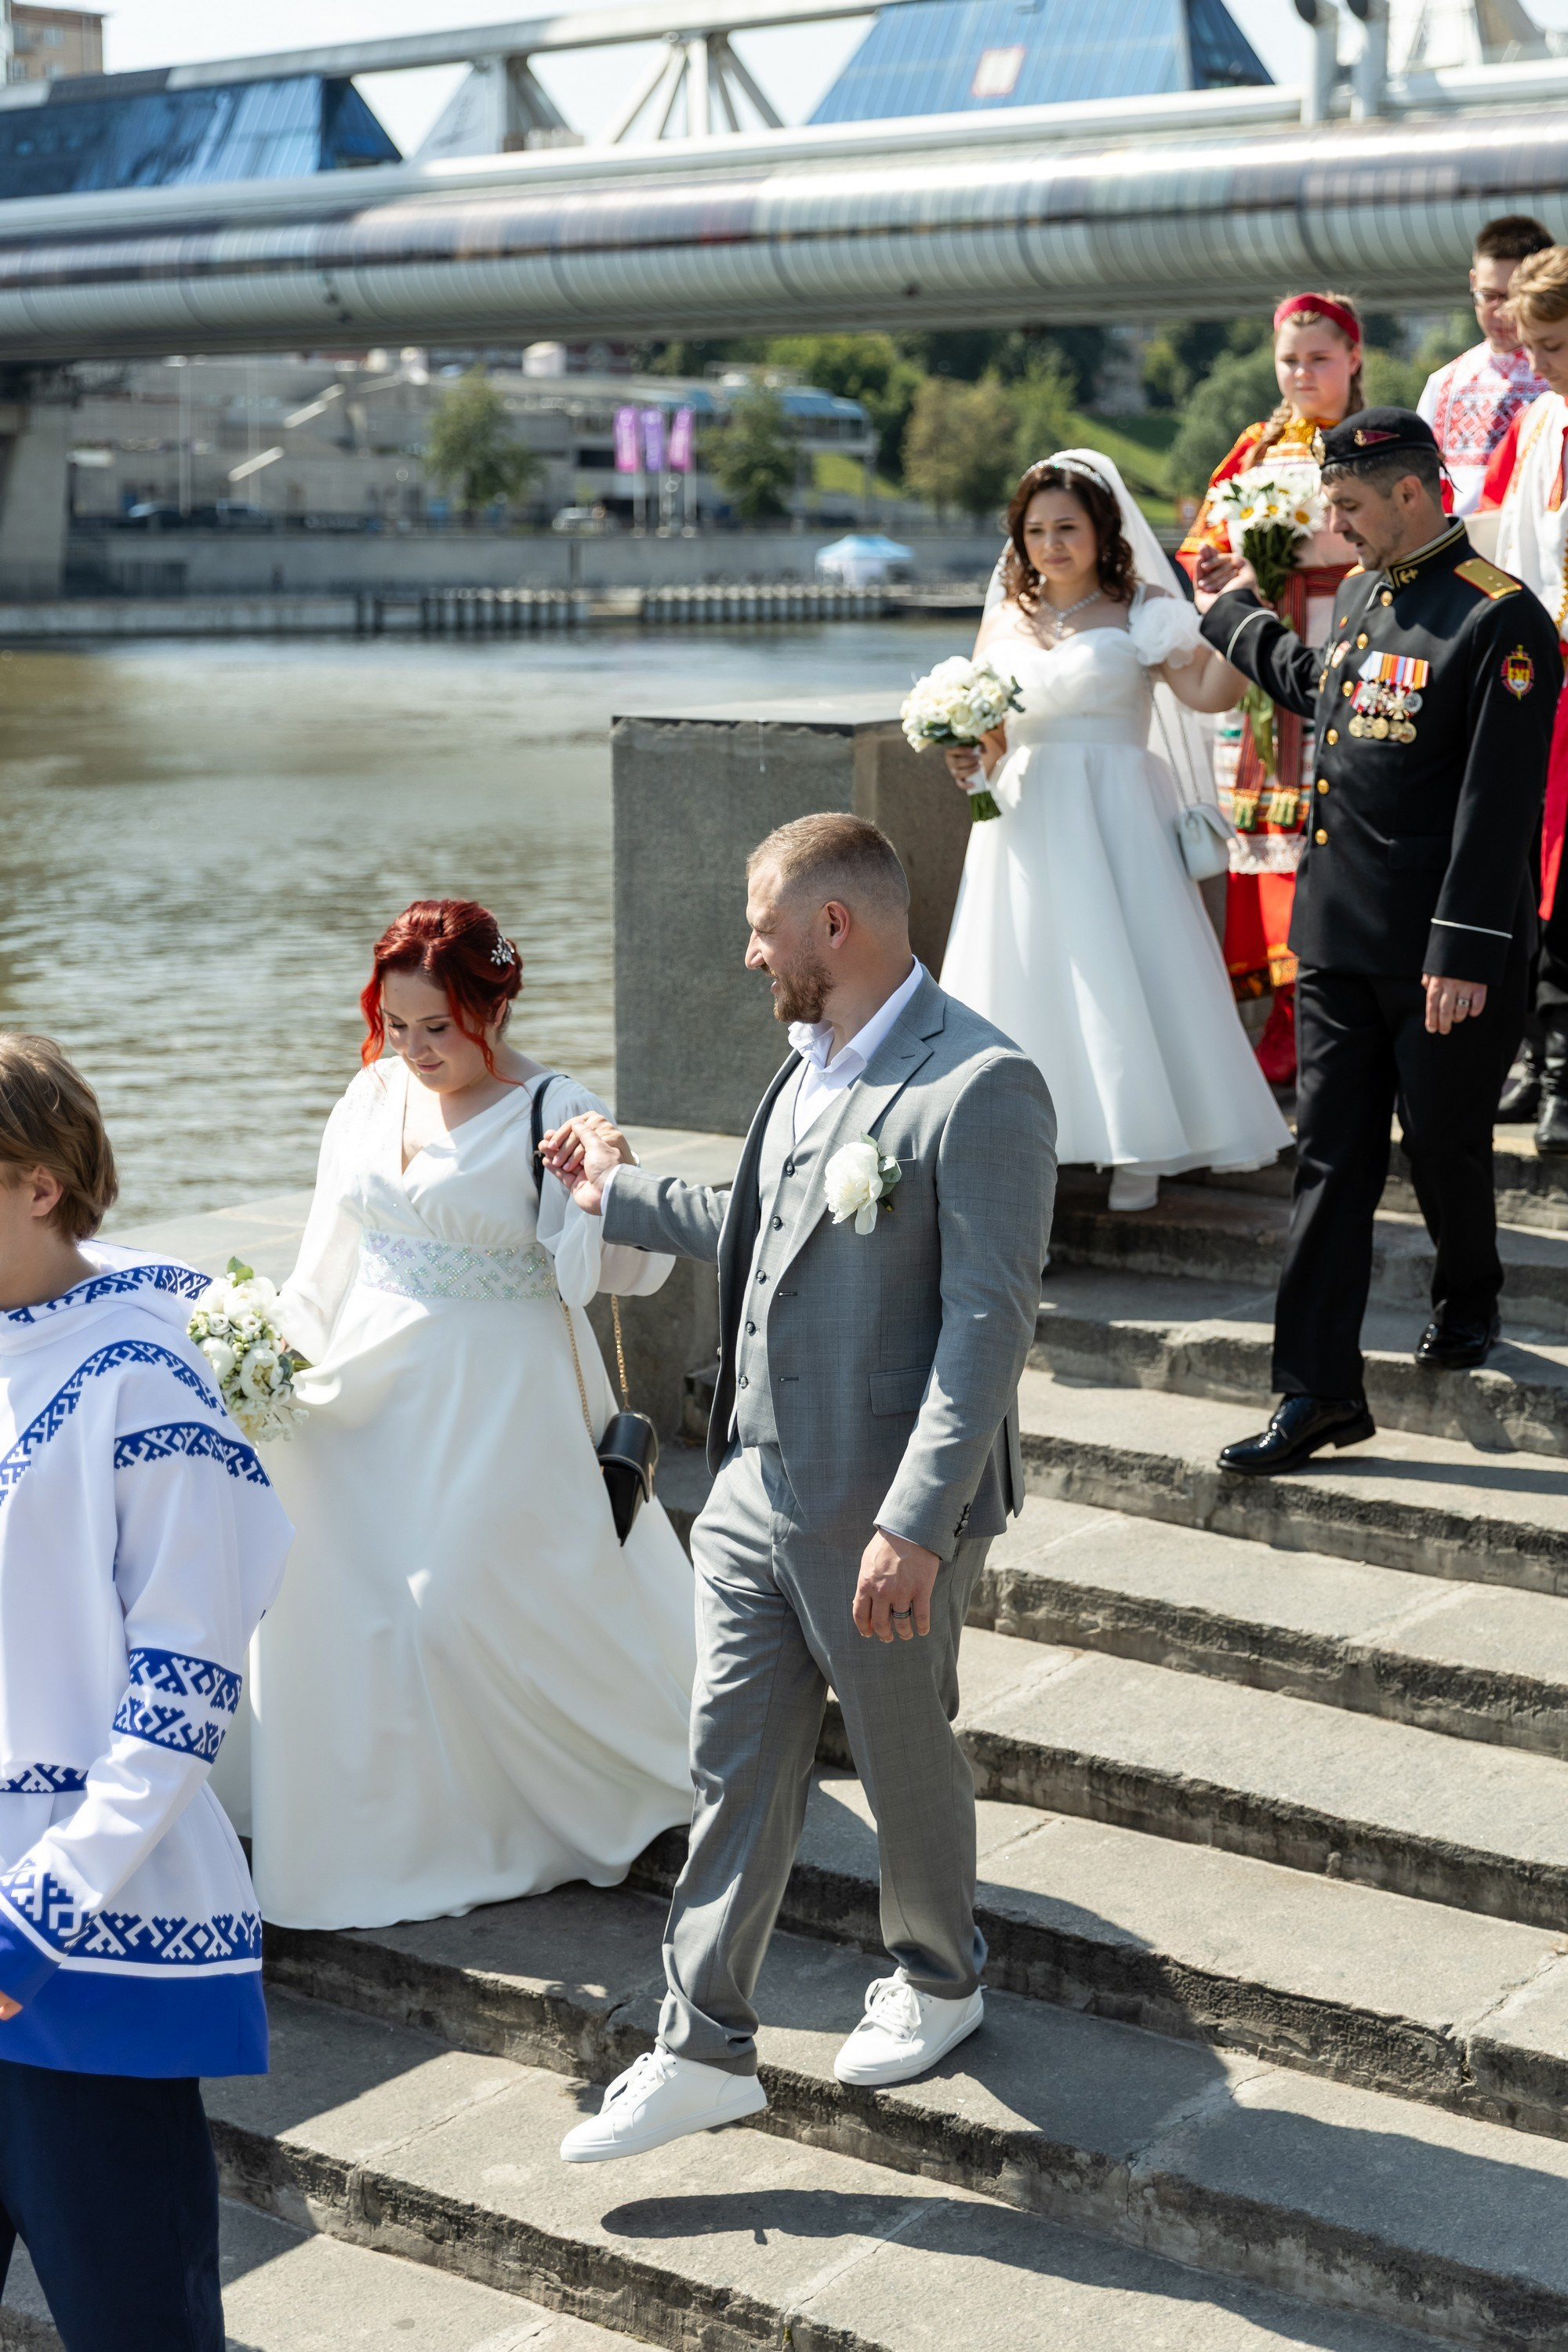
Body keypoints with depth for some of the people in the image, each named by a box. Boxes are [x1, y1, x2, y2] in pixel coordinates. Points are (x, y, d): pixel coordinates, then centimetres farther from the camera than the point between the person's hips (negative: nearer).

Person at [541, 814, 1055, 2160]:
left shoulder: (981, 1089, -21)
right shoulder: (813, 1063, 8)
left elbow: (988, 1322, -24)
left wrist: (914, 1524, -27)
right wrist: (624, 1197, 29)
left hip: (886, 1514, -8)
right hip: (757, 1487, 8)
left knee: (907, 1758, 14)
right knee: (737, 1765, 10)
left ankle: (938, 1983, 39)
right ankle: (706, 2049, 20)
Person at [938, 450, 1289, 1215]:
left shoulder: (1141, 610, 0)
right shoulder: (1005, 621, 12)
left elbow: (1211, 691, -12)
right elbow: (985, 735, 17)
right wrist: (969, 760, -4)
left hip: (1116, 818, -4)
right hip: (1025, 821, 4)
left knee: (1120, 967, -3)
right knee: (1028, 969, 4)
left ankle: (1136, 1150, 6)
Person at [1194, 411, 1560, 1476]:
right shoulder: (1363, 593, 11)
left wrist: (1464, 951, -20)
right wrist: (1237, 611, 41)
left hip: (1444, 955, -7)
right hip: (1341, 939, 7)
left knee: (1445, 1142, 8)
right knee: (1331, 1159, 5)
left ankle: (1469, 1299, 38)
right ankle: (1320, 1391, 8)